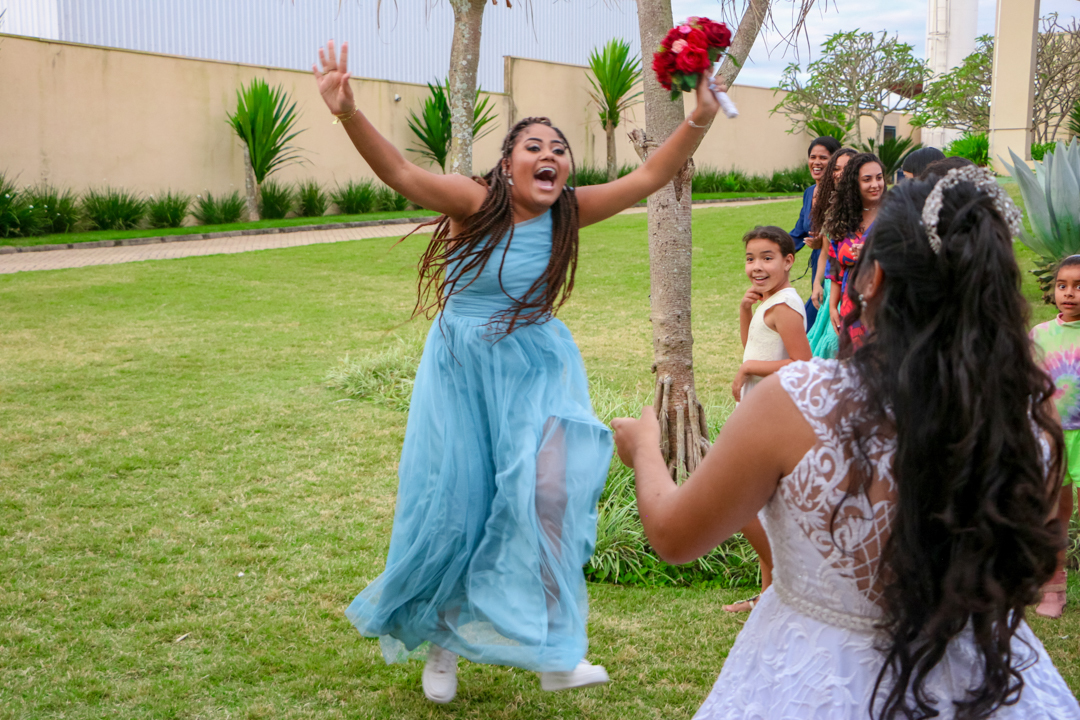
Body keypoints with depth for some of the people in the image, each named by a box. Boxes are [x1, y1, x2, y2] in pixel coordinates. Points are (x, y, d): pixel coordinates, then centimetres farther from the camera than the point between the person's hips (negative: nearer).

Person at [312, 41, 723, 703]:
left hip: (538, 371, 2)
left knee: (549, 495, -8)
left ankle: (553, 649, 8)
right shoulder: (477, 203, -14)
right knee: (454, 505, 7)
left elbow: (648, 178, -10)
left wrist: (699, 121, -23)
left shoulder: (569, 213, -5)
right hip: (464, 370, -2)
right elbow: (402, 174, -26)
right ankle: (441, 641, 30)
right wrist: (349, 114, -41)